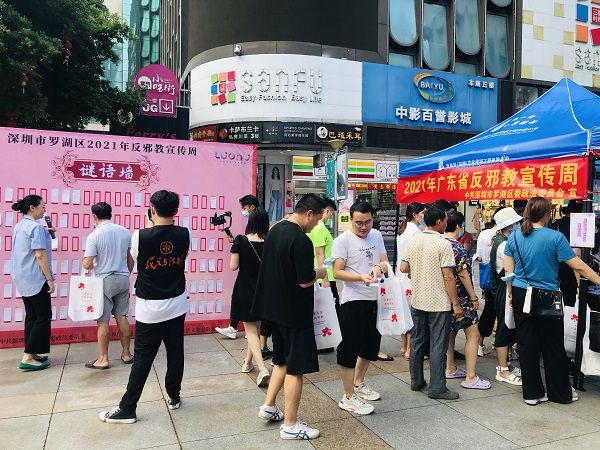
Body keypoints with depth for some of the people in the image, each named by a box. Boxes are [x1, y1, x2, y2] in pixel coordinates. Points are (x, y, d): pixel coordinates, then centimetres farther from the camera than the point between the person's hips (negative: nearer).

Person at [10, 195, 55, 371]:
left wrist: (46, 233, 19)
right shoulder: (36, 227, -15)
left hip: (22, 278, 9)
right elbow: (40, 254, -20)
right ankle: (27, 358, -6)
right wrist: (49, 279, -18)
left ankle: (31, 354, 17)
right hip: (35, 278, -9)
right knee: (43, 316, -4)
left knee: (32, 315, 13)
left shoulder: (19, 226, 12)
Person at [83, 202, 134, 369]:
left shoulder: (94, 235, -13)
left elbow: (87, 264, -15)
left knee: (103, 320, 3)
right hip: (123, 279, 5)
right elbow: (131, 258, 8)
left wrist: (94, 263, 7)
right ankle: (126, 353, 20)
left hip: (104, 281, -5)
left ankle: (103, 359, 11)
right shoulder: (124, 231, 2)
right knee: (122, 316, 12)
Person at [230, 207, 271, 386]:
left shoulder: (241, 240, -13)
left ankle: (262, 368, -12)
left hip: (244, 291, -2)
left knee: (251, 330, 4)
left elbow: (233, 266, -9)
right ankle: (247, 362, 35)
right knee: (256, 327, 21)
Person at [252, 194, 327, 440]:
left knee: (282, 359, 23)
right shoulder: (301, 240, -22)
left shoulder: (275, 230, 6)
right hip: (294, 313, -9)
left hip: (274, 307, 9)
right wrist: (320, 272, -2)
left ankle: (268, 406, 32)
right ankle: (290, 425, 14)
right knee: (295, 368, 3)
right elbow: (305, 281, -22)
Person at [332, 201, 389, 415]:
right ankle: (348, 397, 12)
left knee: (371, 345, 20)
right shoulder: (343, 240, -12)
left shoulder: (377, 235, 8)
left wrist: (379, 267, -14)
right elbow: (337, 272, -16)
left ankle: (358, 384, 40)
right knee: (350, 348, -1)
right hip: (353, 301, -7)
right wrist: (361, 277, -30)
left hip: (375, 299, 8)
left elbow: (385, 262, 10)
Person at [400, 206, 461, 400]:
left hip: (417, 301, 6)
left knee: (417, 341, 15)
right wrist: (456, 304, -11)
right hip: (439, 304, -6)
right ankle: (437, 388, 9)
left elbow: (403, 268, 5)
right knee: (438, 346, 3)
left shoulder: (413, 241, 2)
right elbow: (448, 277, -17)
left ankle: (416, 381, 26)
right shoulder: (443, 244, -16)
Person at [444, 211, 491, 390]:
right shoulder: (457, 247, -19)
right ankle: (470, 378, 0)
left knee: (450, 332, 18)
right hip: (460, 297, -9)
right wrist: (474, 297, -12)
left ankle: (450, 369, 28)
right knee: (473, 334, -2)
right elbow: (463, 275, -19)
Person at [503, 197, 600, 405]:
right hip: (545, 297, -4)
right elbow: (579, 266, -11)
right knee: (553, 347, 11)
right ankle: (561, 393, 25)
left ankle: (532, 393, 18)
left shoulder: (514, 237, 1)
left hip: (521, 295, 4)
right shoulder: (555, 237, -12)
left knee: (526, 345, 9)